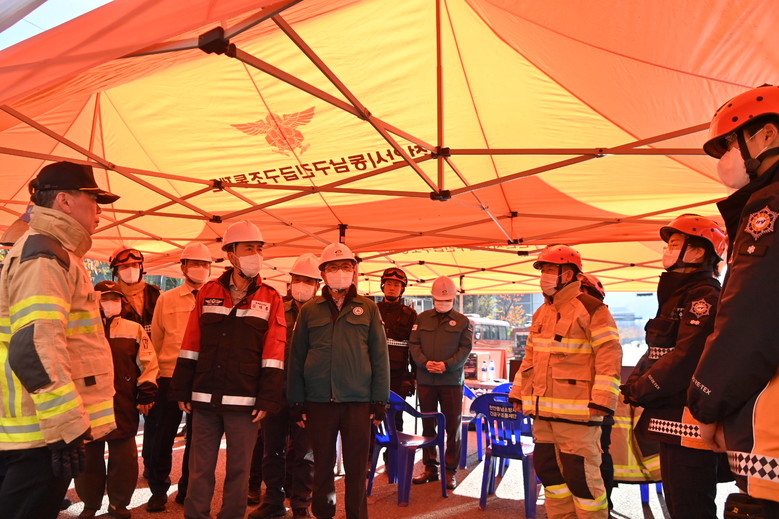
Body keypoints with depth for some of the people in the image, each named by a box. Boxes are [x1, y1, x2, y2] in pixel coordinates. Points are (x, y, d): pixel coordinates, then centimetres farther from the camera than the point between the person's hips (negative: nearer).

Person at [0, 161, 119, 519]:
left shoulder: (52, 252, 19)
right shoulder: (45, 254, -15)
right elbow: (35, 348, -26)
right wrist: (67, 427, -25)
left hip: (44, 428, 10)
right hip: (45, 431, -10)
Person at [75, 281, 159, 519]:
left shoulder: (134, 329, 3)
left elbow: (148, 362, 4)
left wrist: (146, 392, -1)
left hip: (124, 407, 0)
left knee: (124, 458, 7)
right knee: (88, 457, 11)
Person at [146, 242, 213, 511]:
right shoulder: (166, 299, 6)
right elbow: (156, 338, 10)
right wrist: (156, 371, 11)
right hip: (170, 377, 0)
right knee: (163, 435, 6)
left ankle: (188, 489, 25)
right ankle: (158, 490, 22)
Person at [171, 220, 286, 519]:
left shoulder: (270, 299, 2)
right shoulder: (208, 292, 6)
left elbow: (274, 354, -2)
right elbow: (190, 346, 7)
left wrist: (268, 399, -7)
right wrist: (182, 391, 4)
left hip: (244, 401, -1)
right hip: (205, 398, 2)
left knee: (239, 468, 8)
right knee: (200, 467, 10)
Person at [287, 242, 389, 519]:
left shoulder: (368, 308, 6)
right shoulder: (309, 310, 8)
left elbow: (380, 356, 5)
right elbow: (296, 358, 9)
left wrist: (379, 400, 1)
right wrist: (297, 402, 4)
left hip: (358, 400, -1)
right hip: (319, 400, 1)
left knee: (356, 466, 5)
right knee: (322, 465, 10)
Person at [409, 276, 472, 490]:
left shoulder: (462, 321, 5)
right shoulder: (422, 318, 10)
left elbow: (465, 348, -2)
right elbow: (413, 344, 4)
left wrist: (447, 365, -15)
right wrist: (425, 363, -12)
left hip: (452, 380, -2)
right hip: (425, 380, 2)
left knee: (453, 426, 2)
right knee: (427, 425, 9)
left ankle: (450, 470, 12)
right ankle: (430, 468, 20)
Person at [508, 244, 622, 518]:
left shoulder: (592, 309, -8)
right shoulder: (541, 313, 16)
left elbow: (609, 356, -14)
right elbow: (530, 356, 21)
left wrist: (602, 400, -19)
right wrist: (518, 393, 19)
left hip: (576, 411, -8)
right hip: (543, 409, 8)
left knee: (581, 474, -3)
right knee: (548, 469, 15)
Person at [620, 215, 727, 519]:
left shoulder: (705, 296, -13)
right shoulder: (677, 296, 18)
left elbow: (687, 357, -23)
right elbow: (655, 351, 19)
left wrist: (640, 390, -14)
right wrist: (635, 382, 2)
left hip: (688, 423, -10)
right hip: (670, 421, 10)